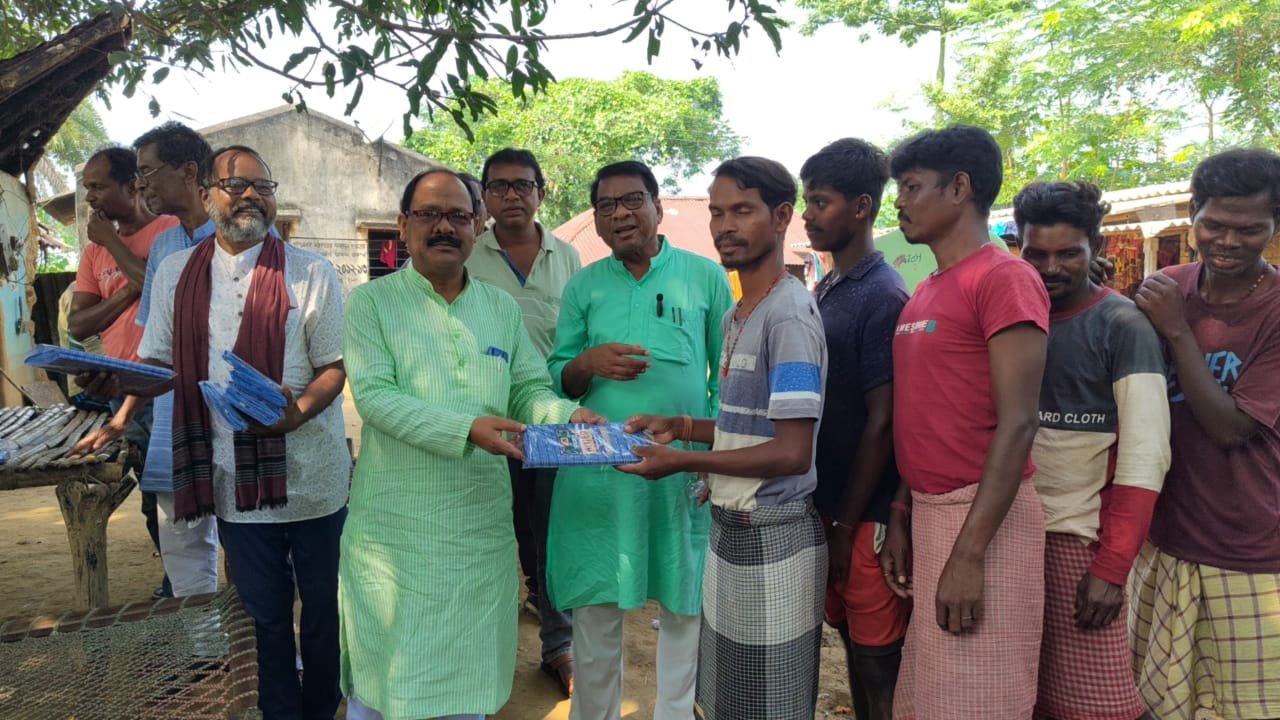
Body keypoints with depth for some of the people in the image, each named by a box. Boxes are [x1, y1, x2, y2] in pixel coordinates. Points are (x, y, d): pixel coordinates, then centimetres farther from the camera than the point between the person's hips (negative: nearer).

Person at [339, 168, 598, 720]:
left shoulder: (502, 308, 9)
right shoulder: (371, 302, -3)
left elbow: (528, 390, 6)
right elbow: (374, 395, -15)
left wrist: (566, 416, -16)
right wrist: (466, 430, -27)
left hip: (481, 525, 3)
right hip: (394, 526, -3)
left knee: (466, 674, 16)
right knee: (381, 673, 11)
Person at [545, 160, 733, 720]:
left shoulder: (705, 276, 3)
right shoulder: (583, 286, 7)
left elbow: (727, 376, 5)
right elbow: (557, 380, 8)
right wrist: (587, 364, -14)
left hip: (685, 470, -1)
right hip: (599, 469, 1)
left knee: (684, 606, 11)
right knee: (596, 609, 9)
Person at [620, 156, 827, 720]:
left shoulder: (789, 315, -17)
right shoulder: (734, 318, 12)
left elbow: (792, 452, -22)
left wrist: (683, 461, -18)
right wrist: (680, 426, 6)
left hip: (772, 538, -9)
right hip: (730, 528, 9)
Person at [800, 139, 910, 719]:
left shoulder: (884, 298, -15)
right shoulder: (822, 292, 9)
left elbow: (882, 423, -17)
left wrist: (846, 526, -14)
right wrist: (827, 515, 12)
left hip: (867, 516, -7)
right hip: (826, 502, 8)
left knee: (879, 663, 5)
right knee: (852, 642, 19)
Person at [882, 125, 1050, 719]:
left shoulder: (1004, 279, -12)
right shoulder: (923, 295, 13)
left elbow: (1017, 425, -18)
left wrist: (969, 554, -21)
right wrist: (900, 519, 12)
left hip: (982, 519, -8)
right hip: (928, 513, 8)